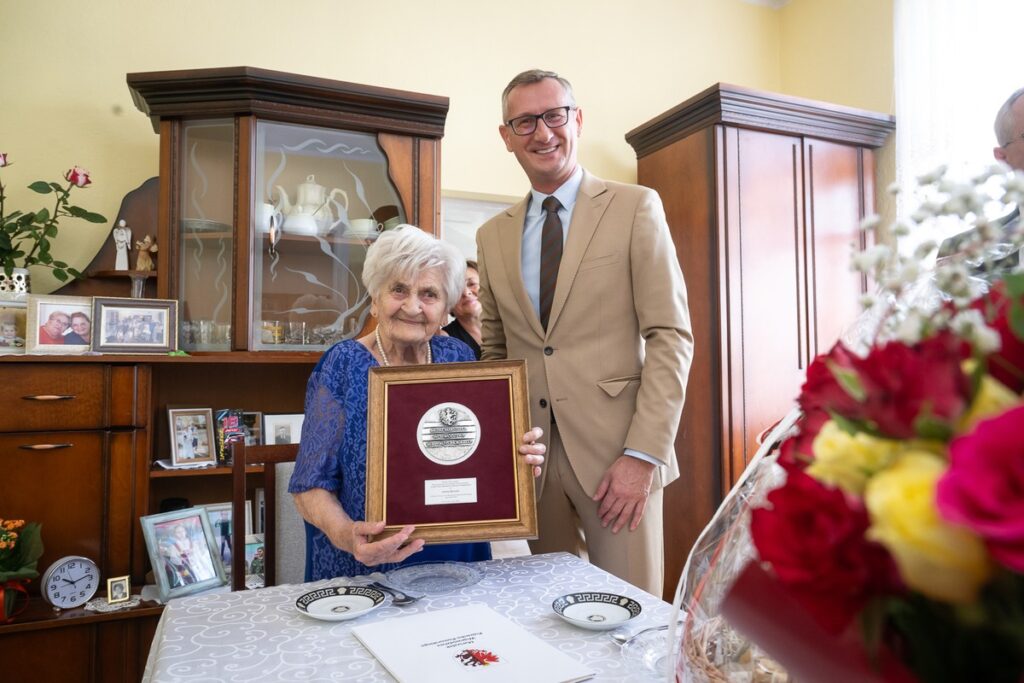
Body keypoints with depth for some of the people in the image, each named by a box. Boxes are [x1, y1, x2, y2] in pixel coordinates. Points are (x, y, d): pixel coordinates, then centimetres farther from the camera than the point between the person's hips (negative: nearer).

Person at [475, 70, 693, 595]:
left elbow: (670, 336, -7)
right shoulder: (492, 235, 11)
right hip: (532, 456, 4)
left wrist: (644, 453, -15)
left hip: (615, 451, -3)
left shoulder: (635, 208, -1)